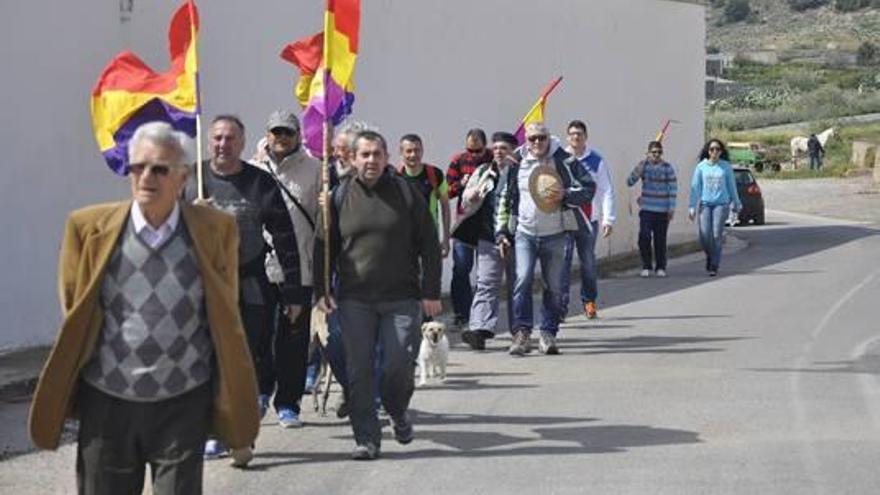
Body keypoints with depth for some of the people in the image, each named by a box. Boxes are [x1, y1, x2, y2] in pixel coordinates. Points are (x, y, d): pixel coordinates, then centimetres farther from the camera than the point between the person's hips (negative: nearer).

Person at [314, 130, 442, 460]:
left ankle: (398, 412, 30)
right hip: (354, 300, 1)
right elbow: (323, 246, 11)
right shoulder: (340, 196, 5)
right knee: (359, 371, -2)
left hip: (402, 298, -1)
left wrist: (431, 292, 0)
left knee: (399, 365, -2)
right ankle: (366, 438, 6)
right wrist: (321, 290, 2)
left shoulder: (405, 193, 2)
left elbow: (429, 245, 4)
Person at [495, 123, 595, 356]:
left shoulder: (565, 162, 1)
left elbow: (589, 188, 3)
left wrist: (565, 195, -15)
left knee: (554, 286, 4)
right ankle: (522, 333, -12)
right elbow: (503, 200, 13)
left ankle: (548, 334, 16)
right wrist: (501, 233, 8)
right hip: (524, 234, 0)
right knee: (523, 280, -17)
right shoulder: (516, 165, 5)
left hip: (556, 235, 0)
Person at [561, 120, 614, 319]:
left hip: (589, 220, 1)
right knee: (563, 261, -9)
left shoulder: (596, 160, 5)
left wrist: (608, 219, 1)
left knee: (588, 262, 8)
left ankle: (589, 301, 24)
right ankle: (561, 305, -9)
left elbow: (607, 190, 6)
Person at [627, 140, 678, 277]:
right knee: (644, 236, -11)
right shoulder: (643, 166, 2)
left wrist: (672, 208, -4)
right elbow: (630, 182, -3)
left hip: (662, 210, 0)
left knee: (660, 239, 4)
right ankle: (646, 266, 2)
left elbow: (673, 189, 0)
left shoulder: (667, 168, -1)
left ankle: (660, 267, 17)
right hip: (646, 208, 0)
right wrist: (638, 170, -20)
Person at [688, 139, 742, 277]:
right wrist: (692, 207, 1)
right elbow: (695, 187, 6)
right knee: (705, 236, -7)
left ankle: (714, 266, 0)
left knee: (716, 236, -8)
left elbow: (732, 186, 12)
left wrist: (737, 204, 17)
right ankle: (710, 255, 25)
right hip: (705, 204, 1)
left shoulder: (726, 167, 4)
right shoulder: (701, 167, 4)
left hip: (721, 204, -1)